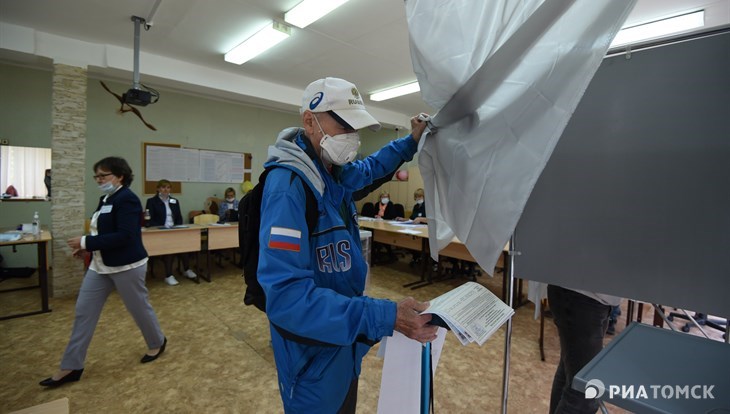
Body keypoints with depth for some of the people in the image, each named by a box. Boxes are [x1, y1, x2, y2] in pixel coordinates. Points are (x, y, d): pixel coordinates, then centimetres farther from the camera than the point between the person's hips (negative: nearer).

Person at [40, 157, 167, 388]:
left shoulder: (127, 199, -19)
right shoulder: (106, 199, 11)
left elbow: (124, 236, -26)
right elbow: (105, 232, 18)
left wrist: (86, 242, -22)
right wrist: (88, 247, 3)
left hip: (126, 266, -9)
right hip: (101, 266, 9)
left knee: (139, 307, 8)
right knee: (84, 312, 10)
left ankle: (157, 343, 31)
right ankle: (71, 367, 22)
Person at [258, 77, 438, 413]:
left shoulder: (335, 172, -1)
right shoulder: (288, 185, -28)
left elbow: (370, 167, 24)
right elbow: (286, 295, -35)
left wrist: (411, 142, 15)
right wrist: (384, 317, -39)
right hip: (314, 355, -8)